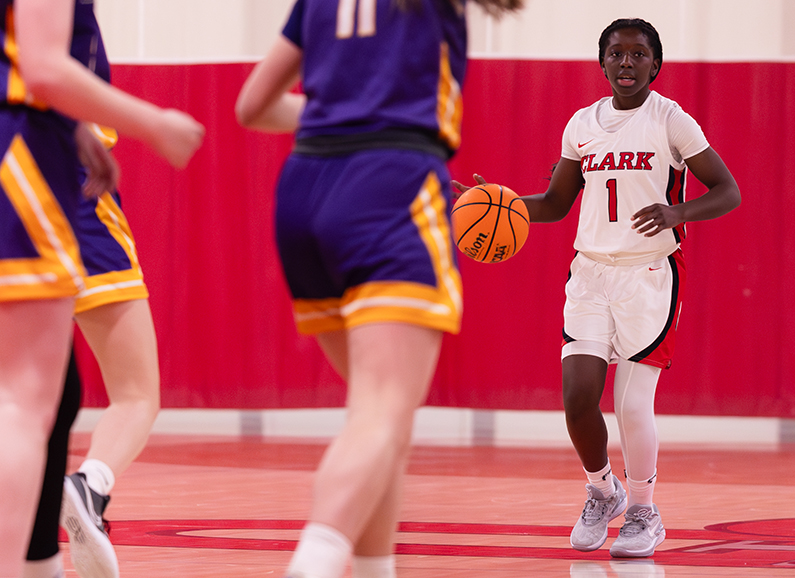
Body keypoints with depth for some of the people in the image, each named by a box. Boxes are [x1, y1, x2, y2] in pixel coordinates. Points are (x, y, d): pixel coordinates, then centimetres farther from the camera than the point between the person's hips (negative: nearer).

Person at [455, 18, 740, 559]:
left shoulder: (671, 121, -5)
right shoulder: (582, 124, 9)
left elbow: (728, 192, -6)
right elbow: (555, 204, 20)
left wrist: (676, 212, -24)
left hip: (651, 275, -4)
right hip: (592, 271, 4)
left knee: (633, 406, -7)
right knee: (578, 396, -7)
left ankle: (644, 513, 16)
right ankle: (603, 491, 20)